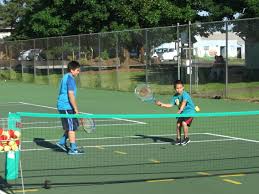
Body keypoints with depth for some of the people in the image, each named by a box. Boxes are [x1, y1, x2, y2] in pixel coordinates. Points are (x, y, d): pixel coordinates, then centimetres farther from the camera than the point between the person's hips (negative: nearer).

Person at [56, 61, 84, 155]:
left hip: (63, 106, 10)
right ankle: (73, 149, 0)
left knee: (74, 125, 16)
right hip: (67, 107, -10)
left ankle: (62, 142, 18)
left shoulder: (65, 77, 15)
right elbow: (71, 95, -21)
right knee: (72, 127, -4)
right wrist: (76, 109, -18)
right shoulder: (70, 79, -16)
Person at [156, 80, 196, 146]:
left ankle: (186, 138, -6)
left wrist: (180, 110, -53)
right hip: (182, 113, 7)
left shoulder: (185, 95, -21)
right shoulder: (175, 96, -1)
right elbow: (170, 105, 0)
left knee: (184, 123, -23)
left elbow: (184, 102, -38)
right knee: (178, 124, -3)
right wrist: (162, 104, -13)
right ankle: (178, 139, 15)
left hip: (189, 112, -7)